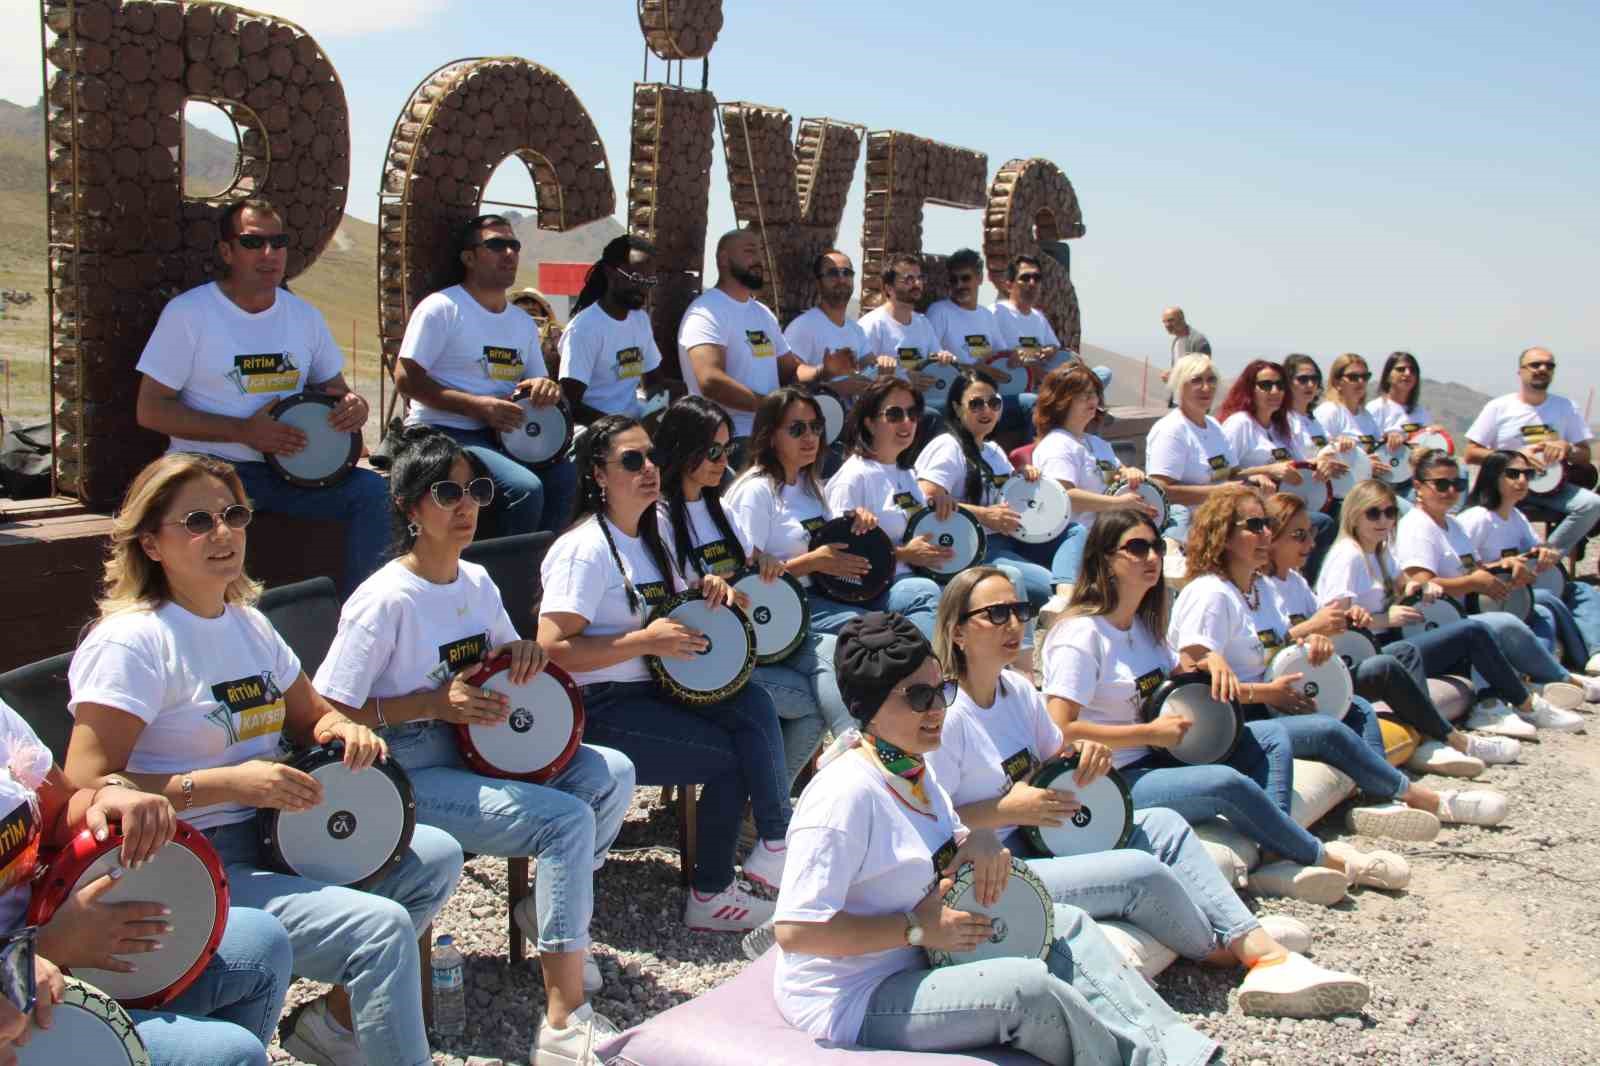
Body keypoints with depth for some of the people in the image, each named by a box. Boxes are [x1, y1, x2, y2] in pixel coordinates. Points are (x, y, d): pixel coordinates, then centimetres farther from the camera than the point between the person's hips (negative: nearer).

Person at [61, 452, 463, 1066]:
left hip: (268, 839, 9)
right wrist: (228, 783, -24)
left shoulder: (247, 624, 11)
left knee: (436, 856, 5)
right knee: (380, 927, -24)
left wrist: (345, 730, -2)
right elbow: (87, 787, -20)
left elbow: (310, 716, 23)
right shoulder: (131, 642, -14)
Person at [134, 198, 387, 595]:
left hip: (288, 469, 4)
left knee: (372, 489, -17)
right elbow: (151, 411, -6)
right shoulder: (188, 313, -4)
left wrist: (353, 404, -5)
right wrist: (244, 431, -16)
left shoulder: (303, 315, 10)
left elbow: (333, 388, 22)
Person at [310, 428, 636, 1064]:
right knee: (568, 818, -24)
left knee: (612, 773, -7)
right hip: (407, 779, -8)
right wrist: (435, 702, -22)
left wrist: (523, 651, -1)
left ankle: (548, 912, 12)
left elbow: (501, 656, 24)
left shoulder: (477, 582, 7)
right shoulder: (386, 600, -17)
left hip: (478, 754, 8)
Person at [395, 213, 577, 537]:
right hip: (444, 434, -7)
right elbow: (406, 379, -10)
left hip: (503, 435, 7)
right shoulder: (442, 308, -5)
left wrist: (545, 388, -5)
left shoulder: (524, 323, 17)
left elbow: (538, 380, 23)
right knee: (525, 487, -28)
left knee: (567, 477, -17)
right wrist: (476, 406, -19)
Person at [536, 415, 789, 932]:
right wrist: (645, 641, -23)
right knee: (728, 757, -14)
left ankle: (775, 845, -14)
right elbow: (553, 649, -23)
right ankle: (710, 896, 1)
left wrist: (708, 592, 5)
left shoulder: (655, 534, 13)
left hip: (651, 690, 8)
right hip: (598, 710, -8)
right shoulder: (585, 548, -15)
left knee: (753, 703, -15)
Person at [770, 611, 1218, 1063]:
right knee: (1029, 988, -24)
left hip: (918, 960, 10)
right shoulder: (847, 793, -24)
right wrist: (917, 929, -23)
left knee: (1066, 925, 7)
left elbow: (941, 854, 21)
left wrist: (977, 840, -3)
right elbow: (796, 931, -30)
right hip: (851, 1003, -10)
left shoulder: (912, 769, 6)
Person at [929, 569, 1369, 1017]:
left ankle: (1262, 951, -8)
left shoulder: (1018, 690, 8)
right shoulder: (947, 715, -18)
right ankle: (1221, 949, 9)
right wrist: (1008, 809, -21)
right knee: (1144, 873, -19)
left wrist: (1085, 752, -1)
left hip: (1041, 842, 9)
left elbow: (1054, 756, 21)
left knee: (1162, 824, -1)